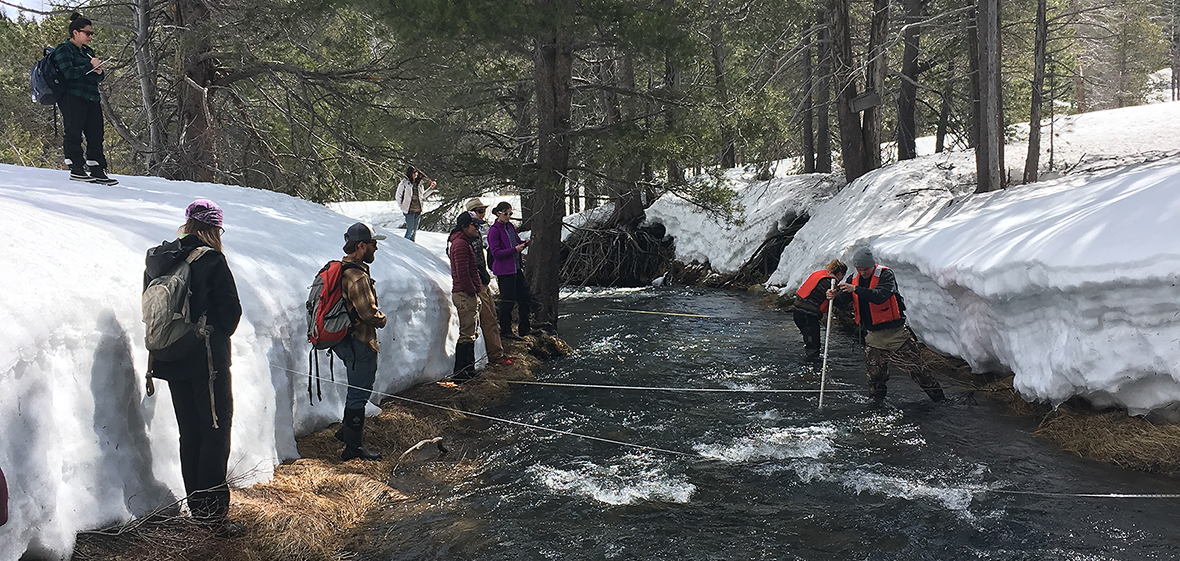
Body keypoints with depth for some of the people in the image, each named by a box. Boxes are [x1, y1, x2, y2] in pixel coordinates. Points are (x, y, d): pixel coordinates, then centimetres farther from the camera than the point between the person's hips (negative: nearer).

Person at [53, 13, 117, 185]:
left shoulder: (88, 51, 21)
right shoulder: (64, 50, -1)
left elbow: (98, 78, 19)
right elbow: (68, 73, -16)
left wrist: (99, 72, -4)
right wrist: (90, 66, -15)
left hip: (91, 99, 7)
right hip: (72, 98, -7)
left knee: (96, 134, 3)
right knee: (73, 133, -5)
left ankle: (97, 170, 5)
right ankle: (76, 169, -1)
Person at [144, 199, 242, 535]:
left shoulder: (156, 259, 5)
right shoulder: (211, 260, -14)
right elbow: (231, 309, -12)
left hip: (171, 360, 7)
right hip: (207, 359, -6)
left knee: (190, 433, 15)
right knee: (216, 430, 1)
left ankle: (196, 505, 23)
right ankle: (212, 511, -1)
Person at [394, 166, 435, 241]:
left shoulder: (419, 183, 9)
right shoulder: (404, 183, -6)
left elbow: (422, 196, 19)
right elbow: (398, 196, 2)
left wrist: (431, 188, 12)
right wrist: (402, 207, 0)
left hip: (418, 211, 5)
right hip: (409, 211, -5)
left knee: (414, 231, 10)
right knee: (410, 230, -8)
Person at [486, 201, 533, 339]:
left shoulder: (510, 226, 12)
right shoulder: (494, 230, -12)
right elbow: (496, 253, -16)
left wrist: (524, 243, 0)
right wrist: (515, 249, -23)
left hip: (516, 268, 8)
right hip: (504, 270, -8)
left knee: (524, 298, 11)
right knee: (507, 301, -2)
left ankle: (525, 329, 22)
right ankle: (505, 331, 11)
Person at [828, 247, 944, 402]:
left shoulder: (885, 274, -14)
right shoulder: (854, 279, 3)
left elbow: (880, 296, -31)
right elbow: (842, 301, -1)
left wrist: (855, 289, -38)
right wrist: (834, 295, -23)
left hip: (895, 333, -5)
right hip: (873, 336, 5)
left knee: (917, 369, 3)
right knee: (874, 375, 9)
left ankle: (939, 397, 18)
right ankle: (876, 401, 30)